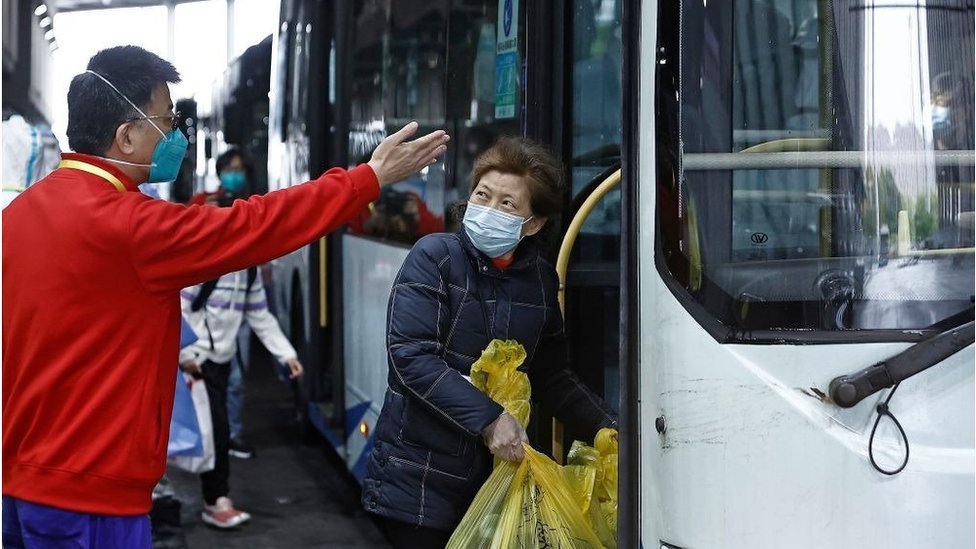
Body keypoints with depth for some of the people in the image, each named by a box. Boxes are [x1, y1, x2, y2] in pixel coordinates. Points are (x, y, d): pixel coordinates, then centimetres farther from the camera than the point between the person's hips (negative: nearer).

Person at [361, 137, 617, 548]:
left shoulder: (541, 279, 5)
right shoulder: (435, 257, -8)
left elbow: (551, 376, 16)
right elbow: (411, 356, -19)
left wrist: (604, 427, 2)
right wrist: (488, 418, -25)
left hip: (494, 475, 4)